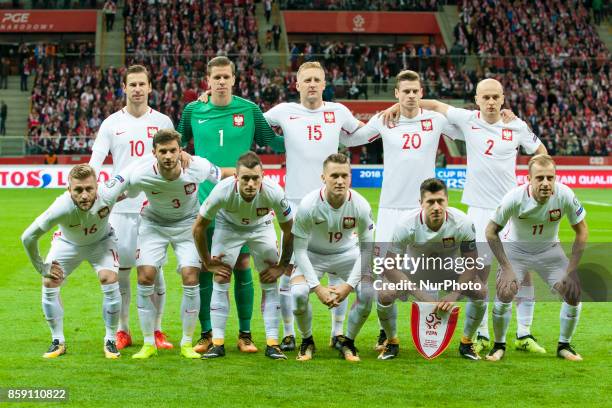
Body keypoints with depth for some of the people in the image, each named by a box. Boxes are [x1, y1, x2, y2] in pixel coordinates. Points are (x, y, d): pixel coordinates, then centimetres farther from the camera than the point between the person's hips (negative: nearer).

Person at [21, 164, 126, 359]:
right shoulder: (61, 208, -41)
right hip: (67, 243, 0)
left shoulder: (107, 195, -38)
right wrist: (42, 268, -19)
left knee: (109, 279, -20)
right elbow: (28, 237, -29)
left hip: (101, 241, 0)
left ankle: (110, 340, -3)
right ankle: (58, 341, 7)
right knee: (49, 284, -11)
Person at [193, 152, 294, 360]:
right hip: (228, 225, 0)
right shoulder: (222, 191, -36)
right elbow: (198, 227, -18)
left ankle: (272, 343, -1)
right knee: (220, 280, -10)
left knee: (269, 283, -8)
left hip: (261, 227, 1)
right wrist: (207, 262, -10)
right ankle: (217, 343, -2)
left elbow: (289, 230, -15)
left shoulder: (274, 192, -35)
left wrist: (282, 266, -9)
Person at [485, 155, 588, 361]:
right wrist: (506, 268, -21)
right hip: (515, 247, -2)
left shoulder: (565, 195, -26)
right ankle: (499, 346, 2)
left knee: (574, 293, -11)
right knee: (505, 292, -21)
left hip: (549, 249, 2)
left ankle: (564, 346, 12)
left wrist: (572, 270, -15)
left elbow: (582, 231, -11)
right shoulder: (515, 197, -30)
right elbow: (491, 231, -17)